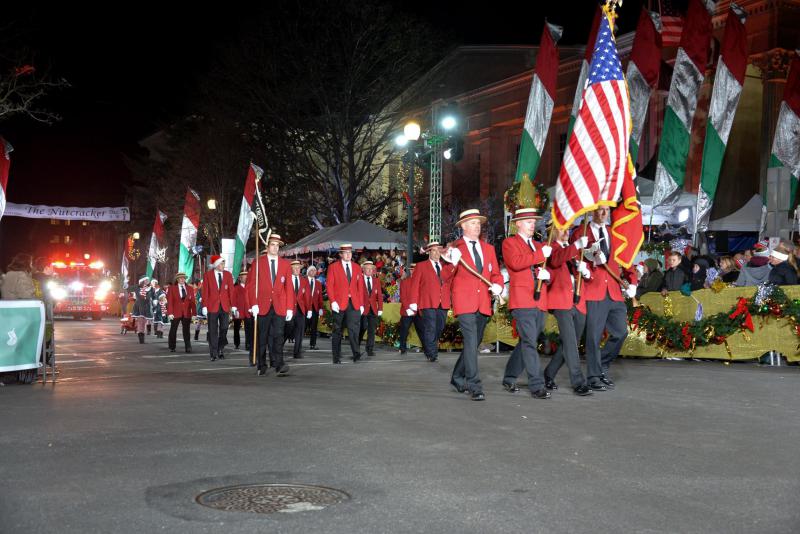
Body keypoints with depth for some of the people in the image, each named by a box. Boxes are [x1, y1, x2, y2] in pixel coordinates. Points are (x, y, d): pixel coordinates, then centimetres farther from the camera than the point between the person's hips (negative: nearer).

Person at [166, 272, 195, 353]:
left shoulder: (190, 288, 9)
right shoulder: (171, 288, 4)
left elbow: (193, 301, 6)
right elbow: (170, 301, -1)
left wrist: (193, 313, 0)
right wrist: (170, 313, -10)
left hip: (187, 313, 1)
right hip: (176, 313, -1)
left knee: (186, 331, -2)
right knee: (173, 330, 6)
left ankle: (188, 347, -2)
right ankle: (172, 347, 18)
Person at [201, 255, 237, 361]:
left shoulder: (228, 275, 8)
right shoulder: (208, 275, 2)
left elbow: (231, 291, 7)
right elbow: (205, 291, 0)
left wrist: (233, 306, 2)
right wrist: (204, 306, -6)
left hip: (225, 307, 2)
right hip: (212, 307, -2)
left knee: (224, 329, 2)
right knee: (213, 331, 1)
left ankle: (221, 350, 15)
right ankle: (213, 353, 6)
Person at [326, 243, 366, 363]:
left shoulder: (357, 267, 13)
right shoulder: (333, 267, 3)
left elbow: (360, 287, 12)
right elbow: (329, 286, -2)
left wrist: (361, 304, 6)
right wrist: (333, 302, -12)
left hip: (354, 304, 2)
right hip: (339, 304, -2)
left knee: (354, 329, -13)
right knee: (337, 331, 6)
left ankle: (356, 354, -15)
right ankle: (336, 357, 13)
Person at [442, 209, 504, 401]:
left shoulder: (488, 248, 16)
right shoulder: (454, 248, 1)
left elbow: (496, 274, 17)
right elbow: (445, 277, -4)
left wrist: (498, 286, -5)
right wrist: (452, 263, -24)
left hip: (483, 304, 6)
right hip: (465, 302, -6)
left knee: (474, 343, 14)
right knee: (471, 342, -15)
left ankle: (458, 378, 31)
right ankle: (475, 387, -16)